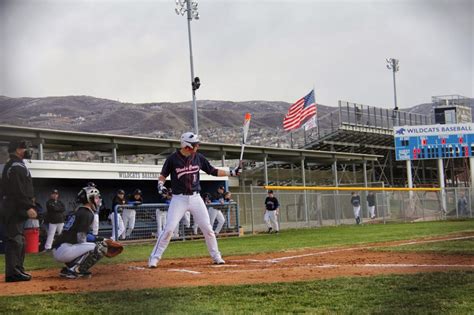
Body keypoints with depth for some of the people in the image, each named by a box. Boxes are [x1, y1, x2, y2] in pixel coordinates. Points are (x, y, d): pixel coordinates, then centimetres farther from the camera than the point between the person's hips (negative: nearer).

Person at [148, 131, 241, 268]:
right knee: (169, 229, -11)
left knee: (208, 228, 5)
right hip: (179, 199, -3)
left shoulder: (199, 157, 3)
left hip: (195, 198, 3)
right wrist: (160, 184, -18)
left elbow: (213, 171, 11)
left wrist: (231, 172, 3)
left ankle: (216, 257, 20)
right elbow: (163, 175, 2)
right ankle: (154, 258, -1)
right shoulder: (173, 159, -7)